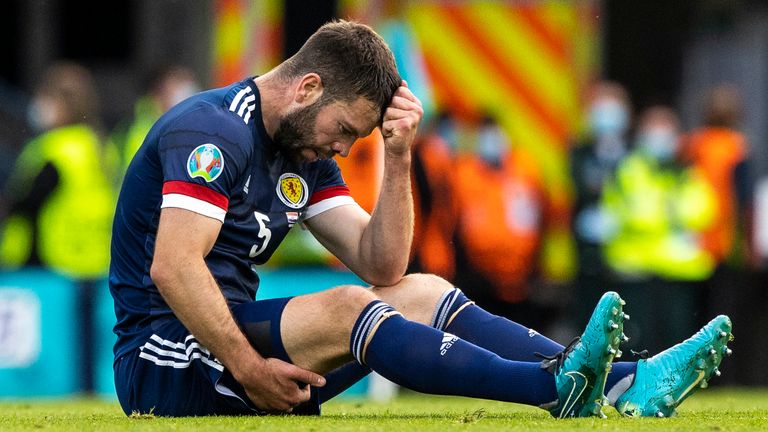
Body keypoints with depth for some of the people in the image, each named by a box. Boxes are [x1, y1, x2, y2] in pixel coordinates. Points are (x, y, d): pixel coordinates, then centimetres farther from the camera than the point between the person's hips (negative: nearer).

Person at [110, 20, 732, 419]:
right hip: (163, 361, -9)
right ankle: (557, 388, -43)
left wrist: (398, 158, -3)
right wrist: (250, 370, -28)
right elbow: (171, 268, -26)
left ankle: (624, 383, -13)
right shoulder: (214, 129, -14)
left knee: (422, 293, 0)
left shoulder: (303, 153, 15)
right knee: (344, 309, -31)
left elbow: (381, 267, 9)